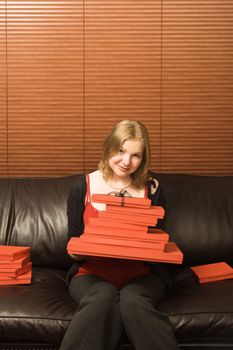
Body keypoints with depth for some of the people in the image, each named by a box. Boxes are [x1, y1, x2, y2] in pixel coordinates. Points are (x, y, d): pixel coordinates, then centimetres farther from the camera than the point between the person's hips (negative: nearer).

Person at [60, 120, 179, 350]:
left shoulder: (152, 188, 6)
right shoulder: (82, 187, 4)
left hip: (141, 273, 1)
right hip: (92, 273, 0)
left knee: (133, 300, -33)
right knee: (102, 297, -35)